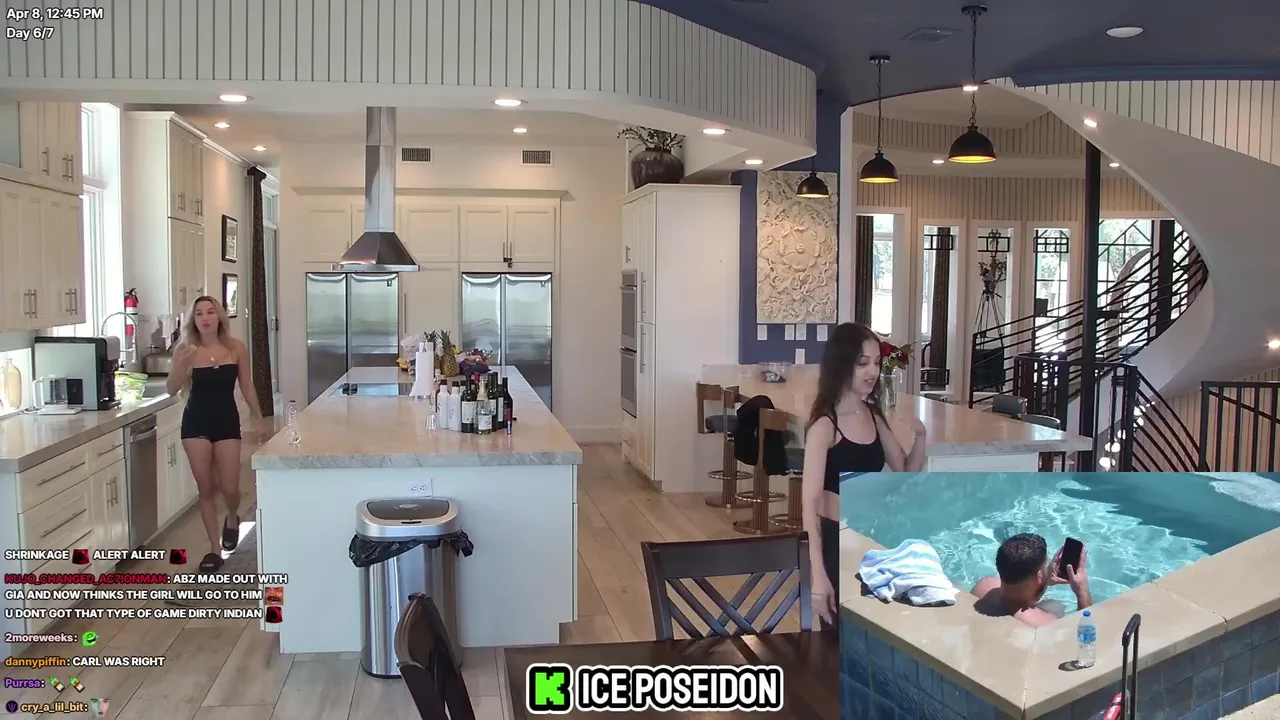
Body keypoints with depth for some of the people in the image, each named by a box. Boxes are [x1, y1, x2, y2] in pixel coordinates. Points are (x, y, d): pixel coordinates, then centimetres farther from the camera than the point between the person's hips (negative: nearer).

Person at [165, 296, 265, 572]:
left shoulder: (236, 348, -4)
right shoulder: (186, 350, -5)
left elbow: (246, 387, 4)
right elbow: (171, 390, -8)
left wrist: (258, 419, 6)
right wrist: (182, 363, -24)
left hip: (227, 421, 0)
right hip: (196, 423, 0)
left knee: (229, 488, -2)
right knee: (206, 488, 2)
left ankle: (232, 519, 34)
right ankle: (214, 549, 15)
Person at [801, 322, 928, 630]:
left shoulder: (873, 416, 4)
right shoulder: (824, 426, -16)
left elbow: (907, 473, 15)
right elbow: (810, 502, -20)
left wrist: (919, 436, -6)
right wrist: (818, 575, -26)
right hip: (836, 540, -7)